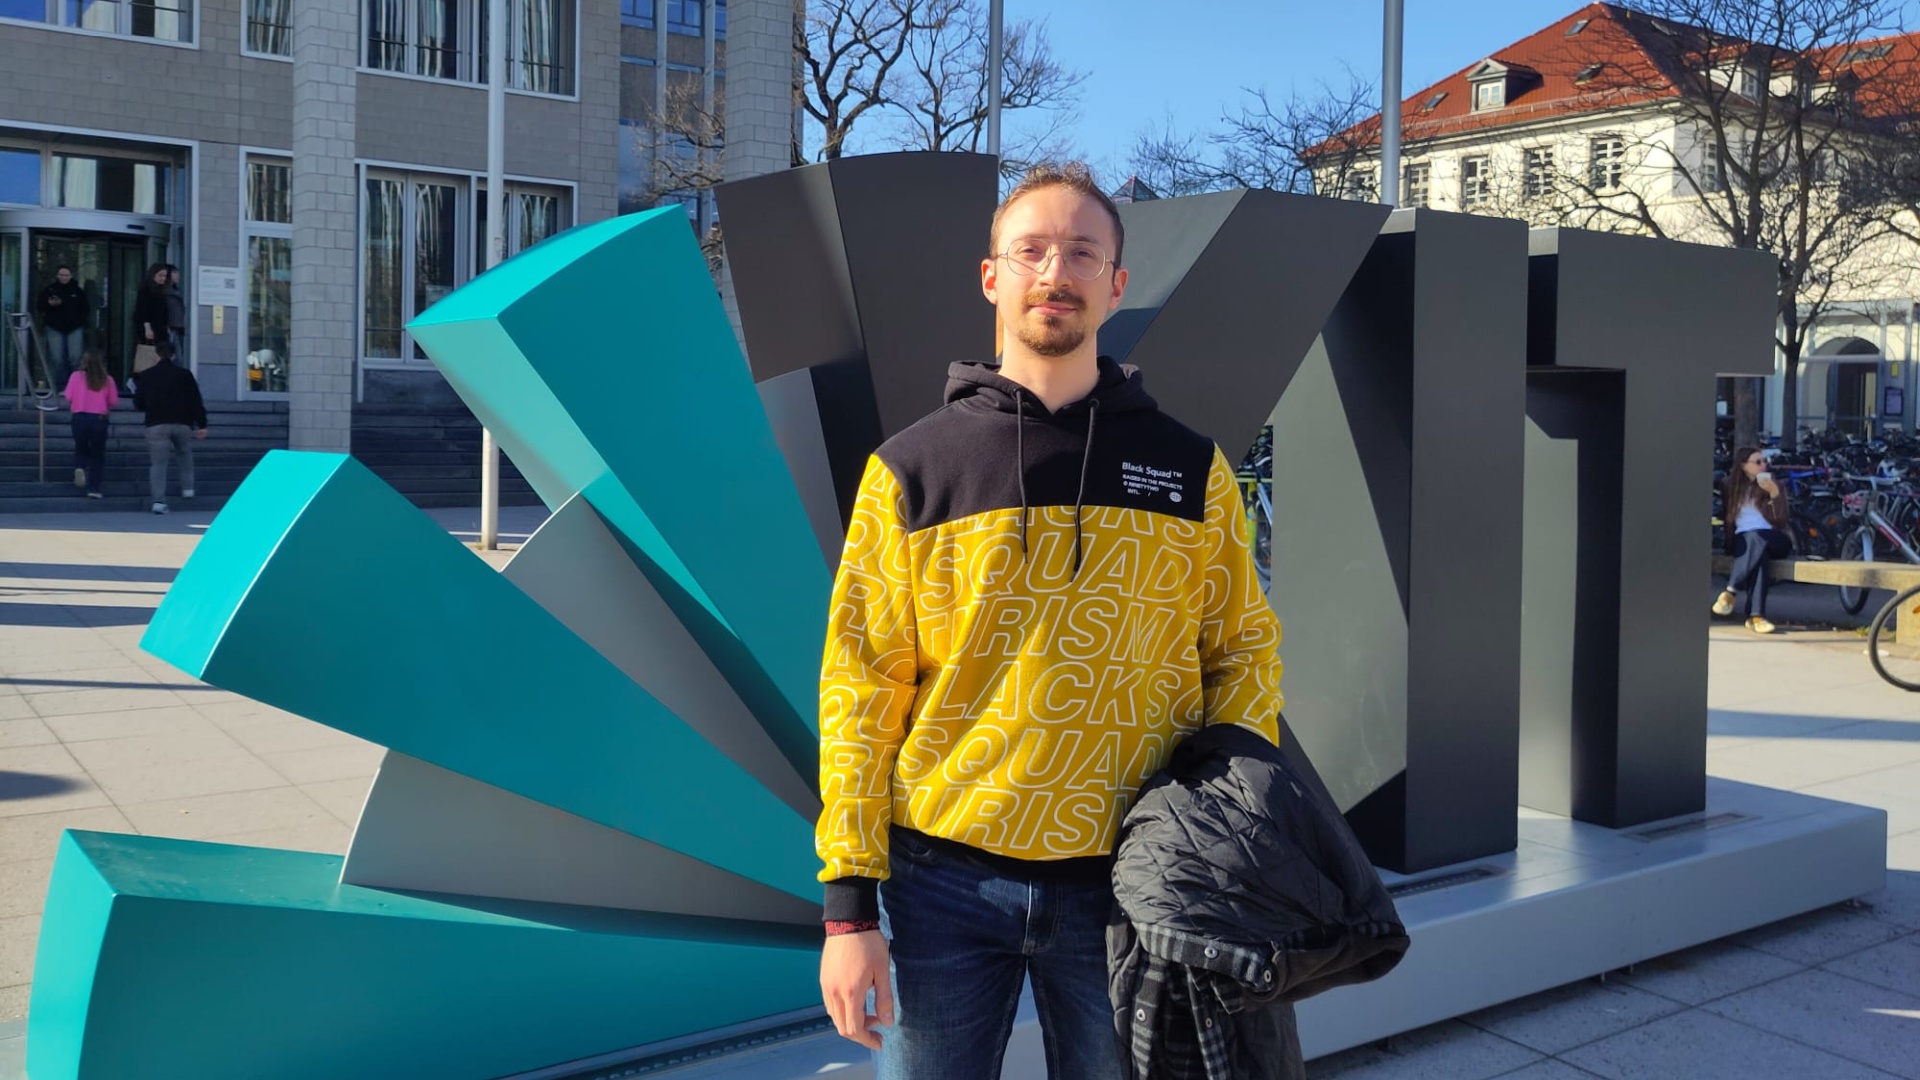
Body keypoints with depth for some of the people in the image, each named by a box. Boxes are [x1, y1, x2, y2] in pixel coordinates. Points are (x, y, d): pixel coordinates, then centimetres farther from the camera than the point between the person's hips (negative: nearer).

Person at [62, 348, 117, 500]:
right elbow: (114, 401, -1)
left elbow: (69, 398, -5)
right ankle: (93, 489, 3)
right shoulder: (107, 379, -1)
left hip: (80, 417, 0)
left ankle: (79, 467, -10)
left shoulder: (76, 376, -2)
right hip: (99, 419, 0)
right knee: (97, 454, 8)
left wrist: (74, 406, 17)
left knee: (81, 449, 22)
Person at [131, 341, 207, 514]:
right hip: (182, 423, 0)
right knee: (185, 454, 24)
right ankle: (187, 488, 19)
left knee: (158, 462, -2)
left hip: (156, 425, 0)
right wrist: (202, 425, 3)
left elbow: (138, 403, 8)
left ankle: (159, 500, -13)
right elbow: (196, 401, 0)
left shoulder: (146, 375, 5)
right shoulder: (185, 374, 3)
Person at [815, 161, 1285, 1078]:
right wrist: (849, 902, -5)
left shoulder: (1188, 468, 5)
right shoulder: (911, 469, 1)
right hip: (943, 876, -1)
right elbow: (862, 684, -1)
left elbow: (1244, 652, 8)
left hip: (1123, 882, 1)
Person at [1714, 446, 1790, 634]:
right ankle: (1756, 615, -48)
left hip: (1773, 540, 0)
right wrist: (1729, 544, 4)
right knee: (1758, 554, -36)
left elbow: (1780, 521, 0)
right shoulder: (1733, 486, 15)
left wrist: (1774, 493, -13)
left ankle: (1730, 592, -43)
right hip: (1743, 539, 0)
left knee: (1756, 538, -37)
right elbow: (1727, 519, 19)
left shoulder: (1773, 484, 12)